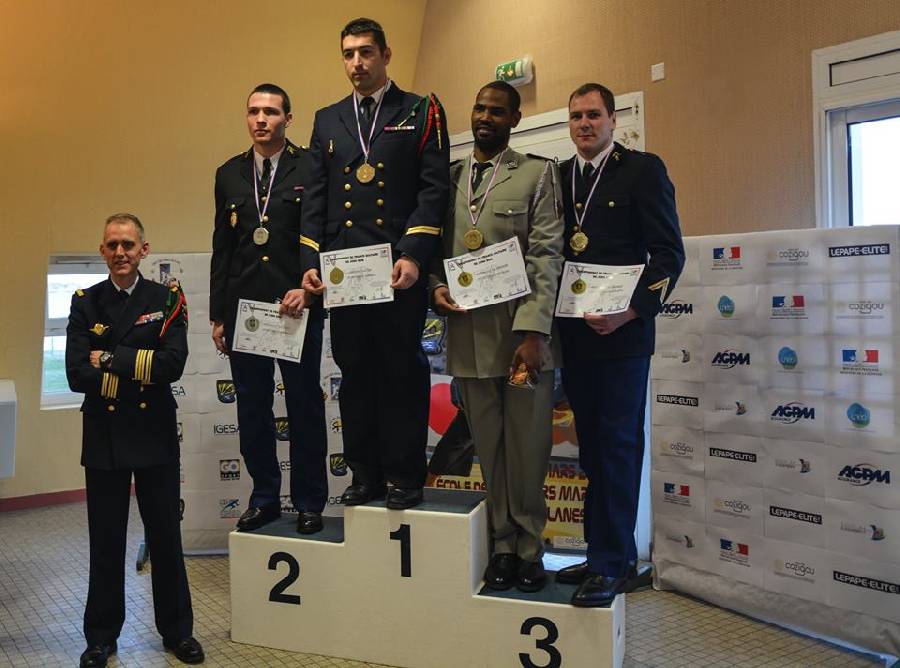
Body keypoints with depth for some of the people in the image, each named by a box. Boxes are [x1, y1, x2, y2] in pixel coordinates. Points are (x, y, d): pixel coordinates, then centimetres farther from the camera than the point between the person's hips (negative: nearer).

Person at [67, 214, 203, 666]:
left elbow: (173, 364, -14)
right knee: (106, 541, 11)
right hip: (103, 437, 1)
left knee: (166, 535, 8)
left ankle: (177, 631, 23)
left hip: (155, 434, -1)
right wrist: (139, 373, -15)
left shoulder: (167, 300, 0)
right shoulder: (85, 302, 3)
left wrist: (110, 359, -14)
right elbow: (77, 375, -8)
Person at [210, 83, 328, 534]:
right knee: (252, 409, 10)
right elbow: (221, 248, 12)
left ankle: (309, 502, 18)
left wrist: (308, 289, -15)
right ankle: (264, 498, 24)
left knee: (305, 408, 5)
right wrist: (218, 315, 9)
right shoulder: (229, 174, 12)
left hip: (296, 306, -4)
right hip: (242, 307, 4)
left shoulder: (311, 167, -1)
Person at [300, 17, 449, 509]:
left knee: (402, 372, 2)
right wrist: (311, 262, 2)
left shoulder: (422, 112, 5)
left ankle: (404, 476, 13)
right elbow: (316, 197, 13)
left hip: (400, 269, -4)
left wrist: (413, 255, -15)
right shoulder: (327, 120, 17)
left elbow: (434, 188, -5)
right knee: (354, 373, 8)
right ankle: (365, 474, 19)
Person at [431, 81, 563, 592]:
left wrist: (532, 332, -15)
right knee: (490, 451, 9)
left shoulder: (538, 174, 3)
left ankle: (528, 549, 18)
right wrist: (436, 287, -3)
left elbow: (546, 257, -6)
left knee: (528, 450, 3)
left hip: (522, 335, -3)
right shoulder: (449, 176, 15)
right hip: (469, 334, 3)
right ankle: (503, 546, 21)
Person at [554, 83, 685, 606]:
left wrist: (632, 311, -16)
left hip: (622, 332, -5)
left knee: (618, 446, -2)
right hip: (574, 333, 5)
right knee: (593, 447, 10)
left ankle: (613, 563, 5)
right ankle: (605, 554, 20)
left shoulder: (643, 170, -1)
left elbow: (669, 253, -6)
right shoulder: (559, 176, 14)